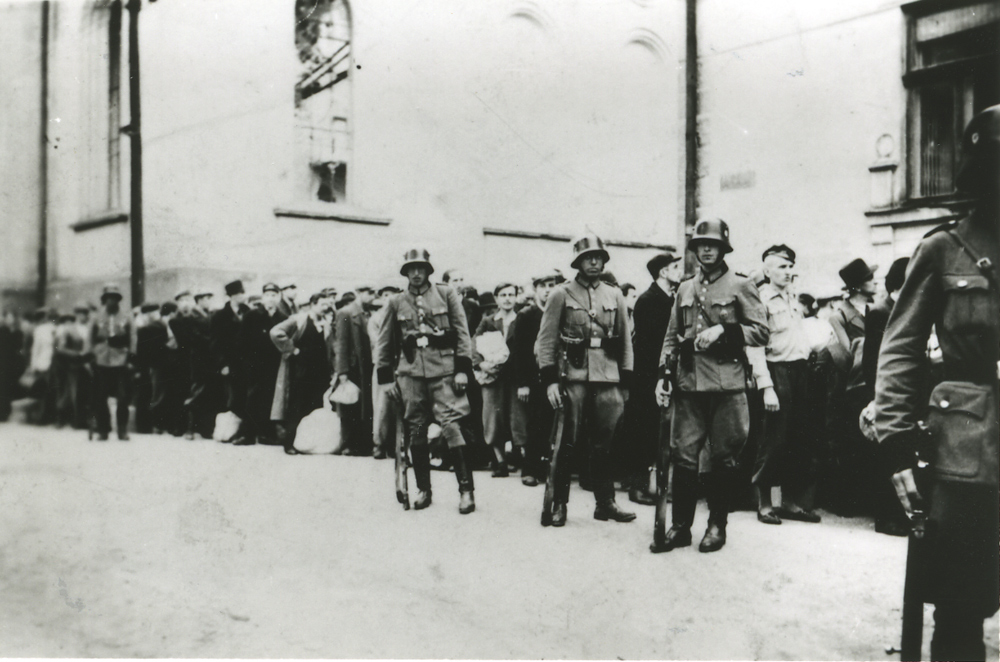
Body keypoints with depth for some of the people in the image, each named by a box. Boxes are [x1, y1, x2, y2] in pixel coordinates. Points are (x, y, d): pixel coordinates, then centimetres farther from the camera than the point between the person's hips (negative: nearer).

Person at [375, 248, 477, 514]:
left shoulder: (446, 295, 7)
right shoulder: (396, 303, 11)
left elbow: (462, 333, 4)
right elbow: (385, 342, 14)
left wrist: (462, 369, -3)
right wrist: (385, 379, 9)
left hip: (443, 371, -2)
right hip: (410, 373, 3)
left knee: (452, 427, -10)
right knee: (415, 431, 5)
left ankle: (466, 489, -5)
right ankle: (423, 489, 17)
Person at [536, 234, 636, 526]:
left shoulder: (615, 296, 13)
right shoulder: (561, 294, 4)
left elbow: (625, 342, 15)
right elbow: (546, 339, 1)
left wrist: (625, 382, 10)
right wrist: (549, 379, -8)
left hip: (608, 379, 3)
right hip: (573, 376, -3)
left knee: (604, 444, 6)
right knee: (567, 442, -1)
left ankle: (605, 503, 16)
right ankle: (559, 503, 9)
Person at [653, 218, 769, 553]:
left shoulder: (741, 285, 3)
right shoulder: (685, 289, 16)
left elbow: (761, 332, -2)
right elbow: (672, 336, 17)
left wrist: (722, 330, -15)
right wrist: (664, 373, 6)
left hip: (726, 385, -3)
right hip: (688, 384, 4)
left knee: (722, 458, 4)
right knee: (683, 456, 2)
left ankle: (718, 525, 16)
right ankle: (680, 526, 10)